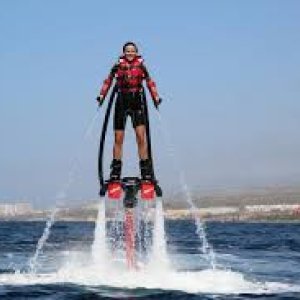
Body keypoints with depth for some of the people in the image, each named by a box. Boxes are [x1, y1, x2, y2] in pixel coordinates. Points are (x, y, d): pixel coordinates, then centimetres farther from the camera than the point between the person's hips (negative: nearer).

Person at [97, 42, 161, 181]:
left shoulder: (140, 65, 4)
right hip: (121, 103, 1)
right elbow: (108, 81, 7)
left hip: (136, 103, -1)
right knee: (118, 138, 4)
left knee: (141, 136, -11)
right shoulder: (118, 65, 3)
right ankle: (116, 171, 13)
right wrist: (102, 95, -3)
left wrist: (156, 98, -1)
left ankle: (146, 170, -7)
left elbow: (149, 82, 7)